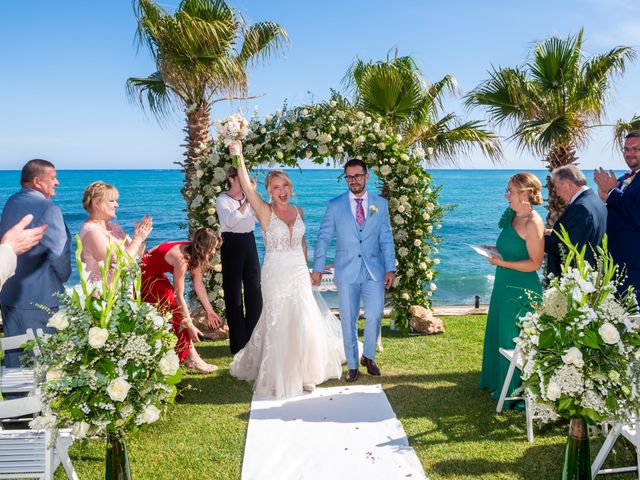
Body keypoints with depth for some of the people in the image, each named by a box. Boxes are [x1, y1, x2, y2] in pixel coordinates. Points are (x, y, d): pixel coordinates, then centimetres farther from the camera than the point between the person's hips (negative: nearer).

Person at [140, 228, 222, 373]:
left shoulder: (194, 254, -8)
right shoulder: (182, 259, -33)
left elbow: (199, 284, -2)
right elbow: (179, 296, -29)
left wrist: (210, 311, 0)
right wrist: (190, 326, -24)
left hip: (156, 275, 9)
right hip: (143, 275, -9)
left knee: (175, 309, 5)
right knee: (175, 313, -9)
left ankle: (190, 357, 7)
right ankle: (192, 359, -5)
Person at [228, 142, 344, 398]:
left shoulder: (298, 211, 7)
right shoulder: (265, 211, -7)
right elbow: (247, 187, -22)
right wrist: (238, 157, -31)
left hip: (299, 273, 4)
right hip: (275, 274, -4)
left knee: (303, 323, 7)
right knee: (278, 324, 3)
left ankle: (303, 373, 26)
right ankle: (278, 377, 20)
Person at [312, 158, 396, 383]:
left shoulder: (380, 204, 6)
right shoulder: (335, 205, 2)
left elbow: (386, 239, 6)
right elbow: (323, 238, 1)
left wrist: (390, 269, -2)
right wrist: (317, 268, -6)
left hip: (374, 271, 1)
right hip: (346, 272, -1)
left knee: (374, 316, -3)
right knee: (348, 320, 5)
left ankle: (368, 356, 23)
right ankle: (352, 366, 20)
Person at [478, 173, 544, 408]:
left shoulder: (533, 223, -18)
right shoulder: (512, 218, 8)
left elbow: (534, 263, -20)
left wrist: (503, 262, -23)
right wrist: (495, 250, 5)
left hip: (521, 291, -9)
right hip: (505, 285, 9)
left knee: (514, 340, 4)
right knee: (499, 334, 20)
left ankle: (515, 392, 21)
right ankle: (497, 381, 38)